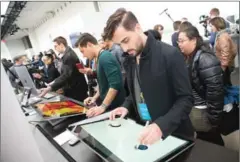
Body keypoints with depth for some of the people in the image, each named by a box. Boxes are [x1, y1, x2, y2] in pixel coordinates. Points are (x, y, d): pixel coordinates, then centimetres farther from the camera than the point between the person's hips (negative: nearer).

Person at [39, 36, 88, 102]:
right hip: (72, 90, 9)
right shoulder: (65, 55, 10)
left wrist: (50, 88, -32)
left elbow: (66, 76, -29)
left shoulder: (69, 56, -21)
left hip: (77, 91, -9)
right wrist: (54, 82, 11)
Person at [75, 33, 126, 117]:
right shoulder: (101, 58, 10)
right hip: (109, 105, 9)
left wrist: (103, 106, -23)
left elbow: (115, 85, -26)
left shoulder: (105, 57, -19)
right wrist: (95, 97, 10)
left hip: (115, 106, -9)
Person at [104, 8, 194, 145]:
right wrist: (126, 107, -4)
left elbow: (186, 99, -18)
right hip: (142, 130, 6)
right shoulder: (129, 60, 0)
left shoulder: (170, 54, -19)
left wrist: (161, 126, -29)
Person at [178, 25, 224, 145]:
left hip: (203, 111, -7)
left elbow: (215, 90, -24)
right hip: (192, 107, 8)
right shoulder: (187, 58, 4)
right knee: (204, 142, 24)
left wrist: (213, 118, -20)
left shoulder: (205, 59, -21)